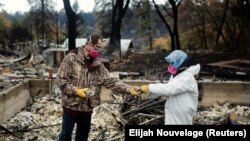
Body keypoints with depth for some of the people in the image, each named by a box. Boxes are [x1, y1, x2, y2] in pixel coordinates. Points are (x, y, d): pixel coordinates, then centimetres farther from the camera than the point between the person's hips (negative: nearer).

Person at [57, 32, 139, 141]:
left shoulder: (98, 64, 3)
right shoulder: (71, 58, -11)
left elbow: (110, 81, -3)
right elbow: (61, 80, -12)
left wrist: (129, 89, -14)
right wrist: (75, 90, -22)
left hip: (87, 108, 5)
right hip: (71, 106, -5)